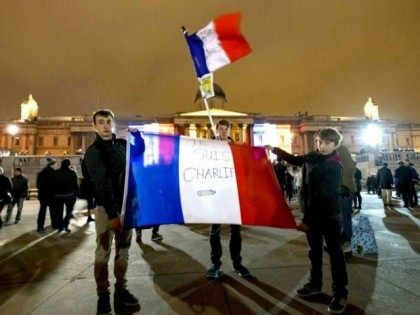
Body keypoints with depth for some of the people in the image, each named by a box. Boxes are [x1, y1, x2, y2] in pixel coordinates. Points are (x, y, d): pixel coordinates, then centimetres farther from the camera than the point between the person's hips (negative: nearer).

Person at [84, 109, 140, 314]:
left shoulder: (124, 144, 10)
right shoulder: (93, 151, -3)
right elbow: (101, 184, -12)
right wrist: (112, 213, -18)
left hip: (127, 204, 4)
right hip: (106, 207, -4)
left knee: (123, 250, 10)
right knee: (103, 252, 1)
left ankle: (120, 290, 21)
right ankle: (103, 295, 14)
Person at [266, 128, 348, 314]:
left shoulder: (334, 168, -17)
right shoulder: (312, 157, 2)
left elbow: (322, 196, -23)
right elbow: (294, 159, 23)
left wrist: (306, 219, -25)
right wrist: (274, 149, 20)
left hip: (329, 216, -6)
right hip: (312, 214, 6)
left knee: (335, 253, 5)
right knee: (314, 250, 18)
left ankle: (340, 294, 19)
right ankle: (315, 284, 34)